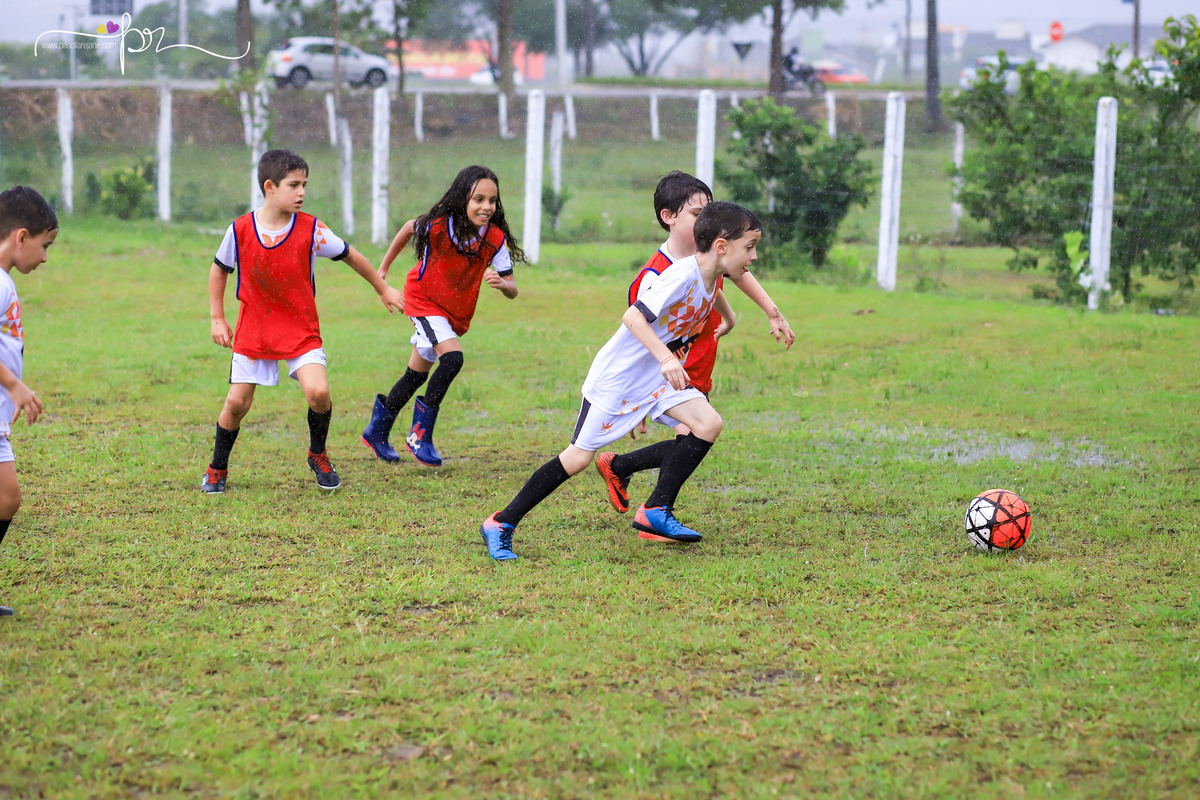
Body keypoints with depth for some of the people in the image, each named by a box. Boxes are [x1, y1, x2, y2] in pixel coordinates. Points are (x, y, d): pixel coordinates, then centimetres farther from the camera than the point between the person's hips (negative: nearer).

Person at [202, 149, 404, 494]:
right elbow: (219, 270, 7)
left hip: (301, 329, -1)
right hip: (253, 329, 1)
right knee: (236, 403, -1)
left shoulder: (310, 229, -12)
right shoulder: (241, 229, -11)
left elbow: (350, 256, 4)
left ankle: (318, 455, 9)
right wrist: (217, 319, 7)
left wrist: (383, 289, 13)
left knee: (318, 392, -19)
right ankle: (217, 469, 22)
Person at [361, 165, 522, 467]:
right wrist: (384, 266, 8)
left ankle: (377, 432, 35)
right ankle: (420, 435, -13)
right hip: (425, 301, -5)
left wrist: (501, 283, -39)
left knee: (417, 375, 15)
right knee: (452, 359, -26)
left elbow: (512, 290, -15)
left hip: (457, 311, 5)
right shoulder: (439, 227, -27)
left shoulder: (495, 238, -19)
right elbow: (410, 228, -3)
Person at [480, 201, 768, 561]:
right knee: (578, 457, -5)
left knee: (709, 423, -10)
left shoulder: (711, 280, 3)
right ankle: (501, 523, 7)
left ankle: (656, 512, -3)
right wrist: (666, 358, -40)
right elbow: (633, 317, -32)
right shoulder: (683, 275, -24)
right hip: (617, 376, -8)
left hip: (657, 379, 8)